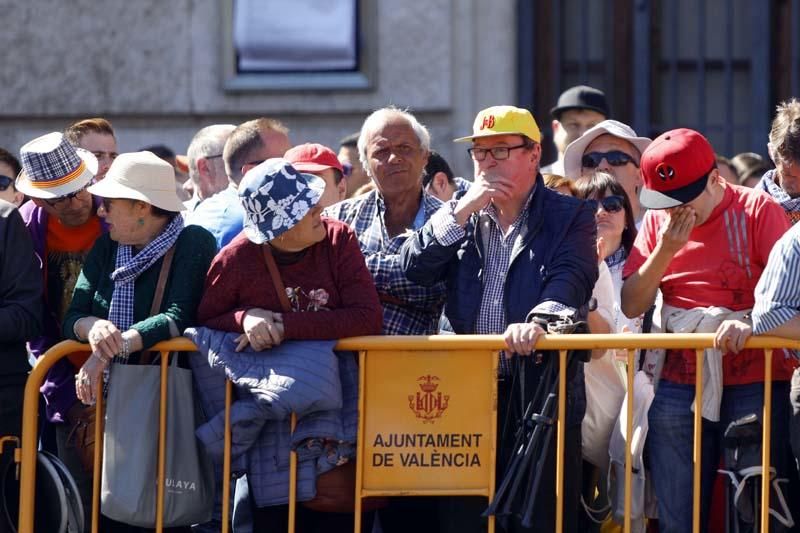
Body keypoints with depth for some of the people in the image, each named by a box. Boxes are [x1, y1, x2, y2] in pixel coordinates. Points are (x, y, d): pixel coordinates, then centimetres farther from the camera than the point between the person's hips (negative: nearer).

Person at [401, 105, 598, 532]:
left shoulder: (570, 218, 4)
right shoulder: (461, 218, 17)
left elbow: (570, 280, -13)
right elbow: (415, 268, 4)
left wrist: (540, 320, -34)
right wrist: (462, 210, -5)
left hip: (542, 389, -4)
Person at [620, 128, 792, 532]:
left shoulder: (757, 210, -3)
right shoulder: (656, 221, 9)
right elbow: (632, 306, 6)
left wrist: (752, 322, -28)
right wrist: (665, 251, -8)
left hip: (754, 386, -4)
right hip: (679, 388, 4)